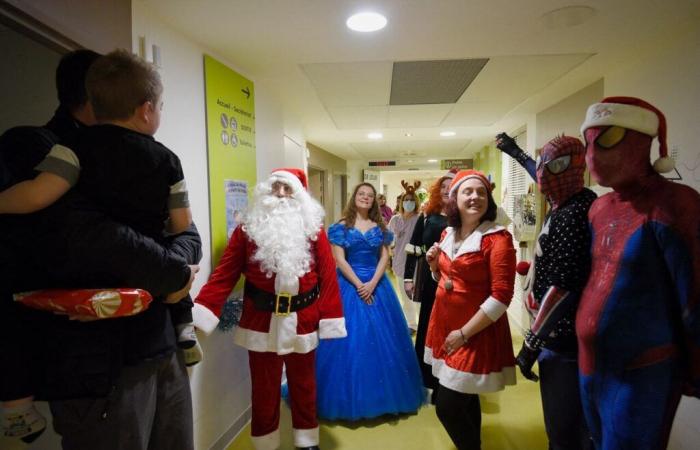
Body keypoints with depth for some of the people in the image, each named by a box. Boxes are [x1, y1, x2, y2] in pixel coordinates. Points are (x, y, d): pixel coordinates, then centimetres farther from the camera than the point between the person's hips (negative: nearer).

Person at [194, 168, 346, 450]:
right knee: (264, 390, 14)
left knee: (304, 386, 18)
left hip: (303, 322, 1)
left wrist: (330, 320, -8)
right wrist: (200, 313, -17)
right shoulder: (248, 228, -2)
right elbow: (225, 274, -8)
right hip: (261, 322, 0)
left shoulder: (313, 228, -1)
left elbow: (327, 276, -5)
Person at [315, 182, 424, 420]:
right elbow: (340, 260, -8)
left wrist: (372, 284, -12)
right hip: (349, 285, -3)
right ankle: (350, 396, 15)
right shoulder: (341, 227, -2)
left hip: (377, 286, 3)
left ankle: (380, 393, 23)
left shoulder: (380, 228, 8)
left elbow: (384, 258, 2)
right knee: (350, 337, -1)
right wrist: (359, 285, -15)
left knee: (381, 337, 6)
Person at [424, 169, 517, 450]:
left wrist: (464, 333, -18)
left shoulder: (498, 238, -14)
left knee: (447, 407, -3)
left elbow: (501, 296, -19)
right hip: (444, 325, 6)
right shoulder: (447, 234, 6)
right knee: (465, 399, 20)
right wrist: (434, 265, -3)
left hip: (476, 334, -6)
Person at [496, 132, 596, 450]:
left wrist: (531, 343, -19)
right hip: (567, 328, 10)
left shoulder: (571, 215, -21)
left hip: (563, 335, -10)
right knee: (572, 418, 24)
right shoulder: (577, 201, 7)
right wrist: (516, 152, 42)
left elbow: (561, 287, -25)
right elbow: (542, 175, 28)